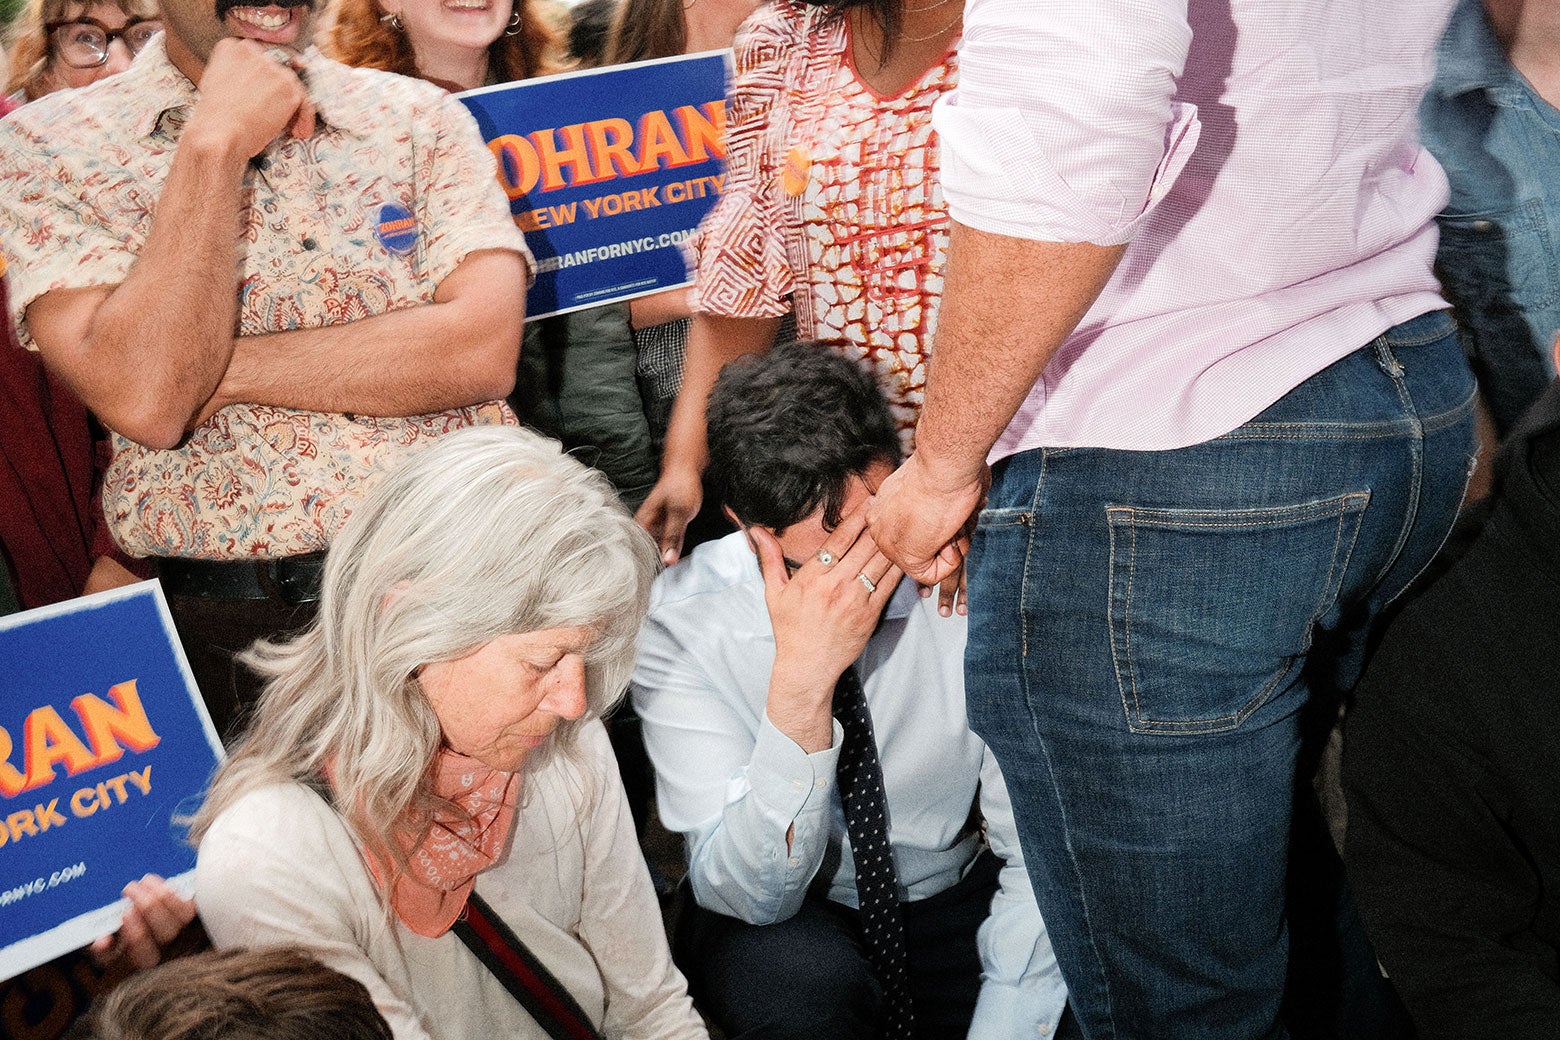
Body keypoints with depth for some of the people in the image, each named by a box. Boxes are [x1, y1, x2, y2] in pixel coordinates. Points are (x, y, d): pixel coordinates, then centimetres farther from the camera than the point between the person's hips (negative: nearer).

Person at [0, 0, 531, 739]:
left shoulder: (419, 118, 7)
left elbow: (485, 352, -9)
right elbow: (145, 400, -13)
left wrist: (218, 369, -12)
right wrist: (215, 143, -12)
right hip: (232, 631, -1)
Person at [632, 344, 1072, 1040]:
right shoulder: (681, 623, -20)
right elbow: (751, 893, -25)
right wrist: (801, 682, -37)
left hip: (954, 906, 2)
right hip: (780, 928, -1)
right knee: (799, 971, -35)